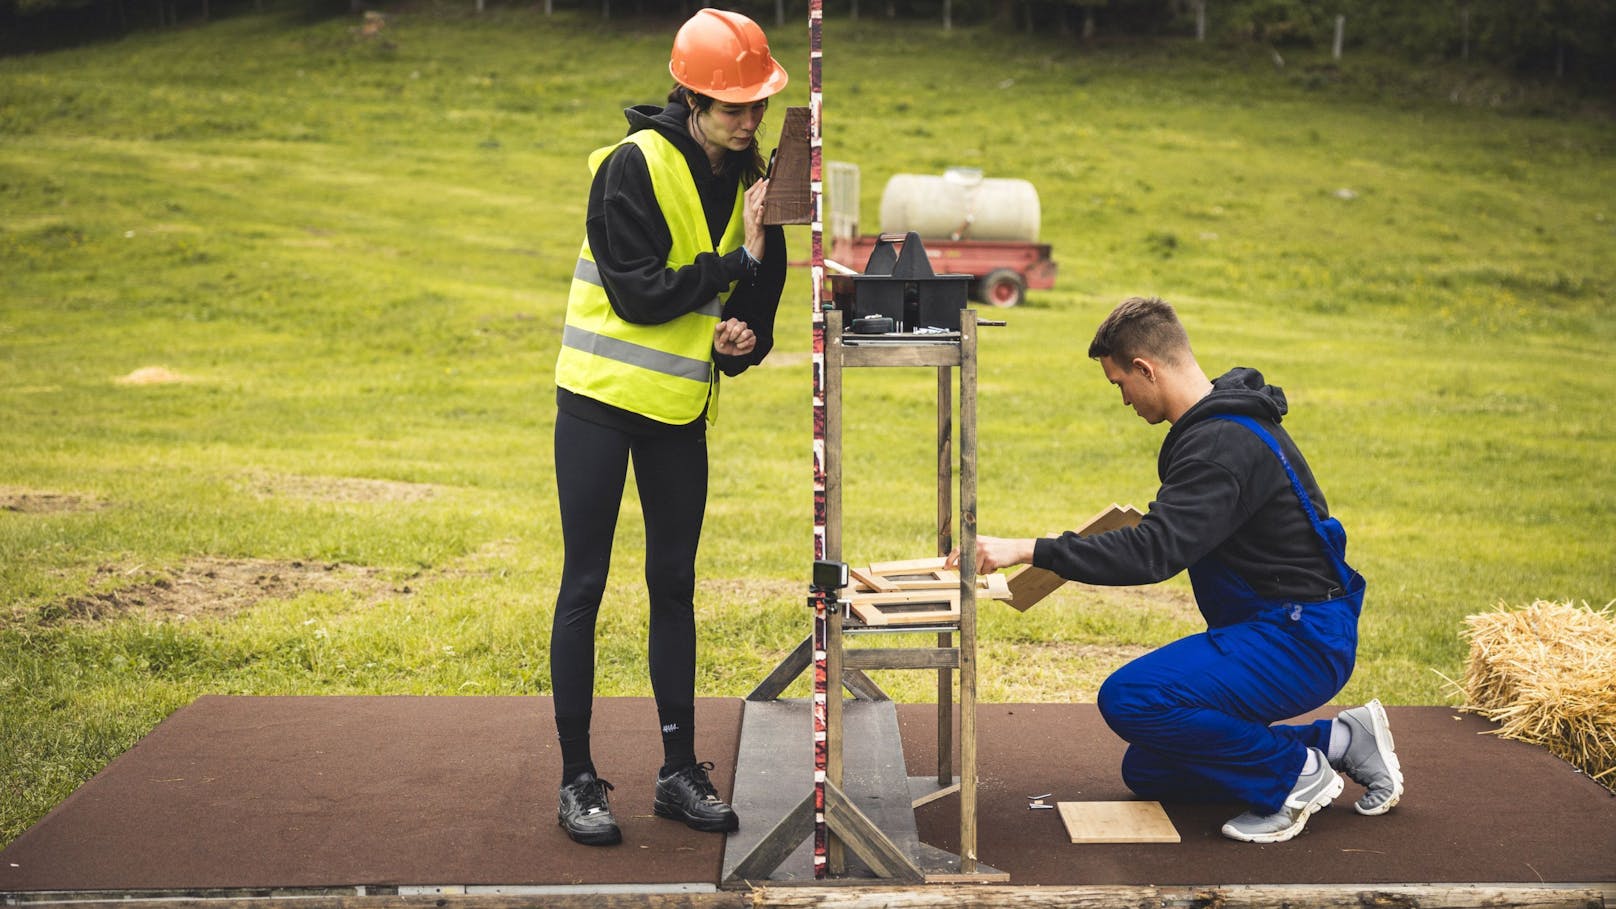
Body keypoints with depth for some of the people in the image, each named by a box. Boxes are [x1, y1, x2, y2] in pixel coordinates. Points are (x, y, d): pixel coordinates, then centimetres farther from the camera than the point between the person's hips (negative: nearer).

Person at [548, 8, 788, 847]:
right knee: (584, 585, 0)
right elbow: (637, 293, -19)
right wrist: (735, 261, -17)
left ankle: (679, 770, 20)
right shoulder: (634, 166, -14)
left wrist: (741, 341, -8)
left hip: (681, 408, 6)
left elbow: (762, 293, 13)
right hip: (601, 400, -6)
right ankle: (577, 778, 9)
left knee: (674, 586, 11)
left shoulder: (748, 179, 5)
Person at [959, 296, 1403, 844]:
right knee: (1146, 773, 11)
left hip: (1300, 638, -10)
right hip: (1269, 630, 10)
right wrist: (1139, 528, 7)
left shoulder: (1224, 443, -23)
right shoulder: (1221, 422, 10)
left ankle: (1298, 773, -9)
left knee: (1129, 698, -27)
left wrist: (1027, 550, -32)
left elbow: (1154, 553, -33)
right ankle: (1337, 742, 14)